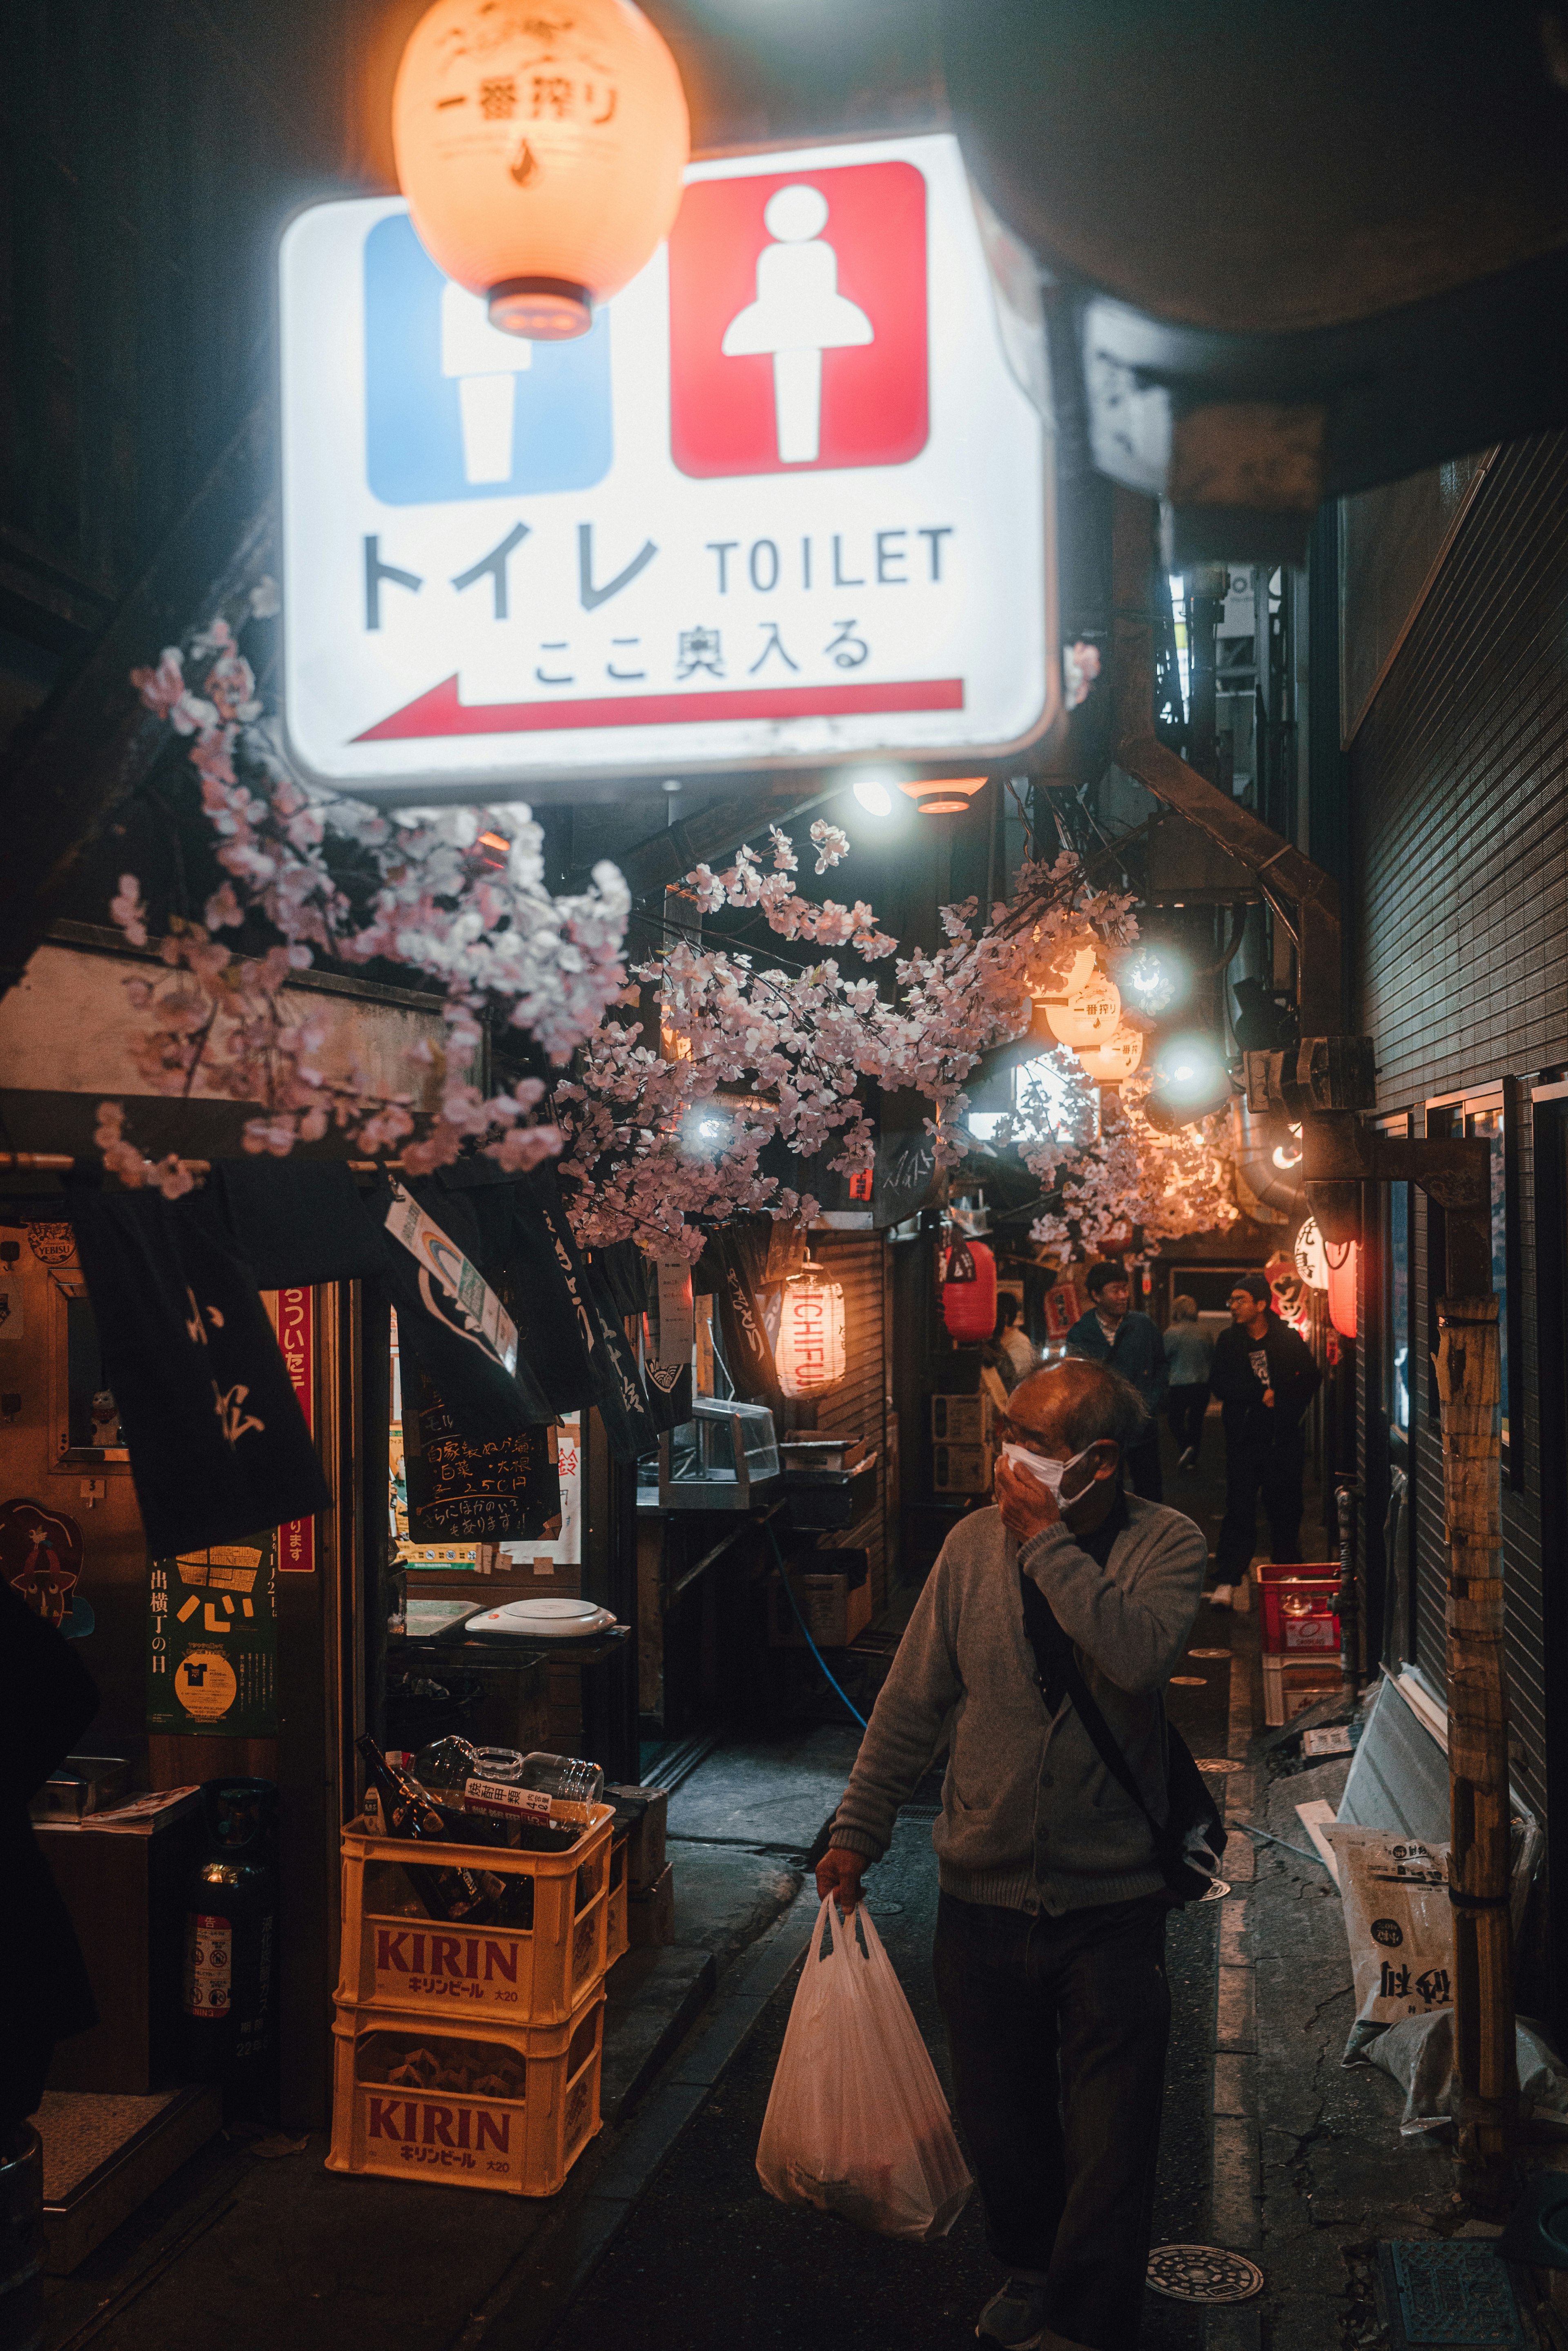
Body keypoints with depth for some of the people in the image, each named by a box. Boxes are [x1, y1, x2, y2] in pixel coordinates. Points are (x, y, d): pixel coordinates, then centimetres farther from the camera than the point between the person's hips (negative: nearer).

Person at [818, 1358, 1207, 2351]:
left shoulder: (1165, 1544, -10)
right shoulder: (976, 1541, -4)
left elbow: (1140, 1653, -30)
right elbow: (913, 1702, 3)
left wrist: (1049, 1541, -25)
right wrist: (858, 1829, 3)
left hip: (1112, 1904, -3)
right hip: (983, 1896, 3)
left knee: (1110, 2144, 3)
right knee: (1000, 2120, 18)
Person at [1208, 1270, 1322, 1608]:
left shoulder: (1289, 1340, 2)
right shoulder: (1228, 1341, 5)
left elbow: (1311, 1379, 2)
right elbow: (1219, 1383, -4)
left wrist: (1281, 1400, -8)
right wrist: (1261, 1395, -12)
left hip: (1283, 1437, 0)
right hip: (1243, 1438, 0)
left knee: (1286, 1507, 6)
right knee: (1239, 1508, -3)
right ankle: (1226, 1581, -2)